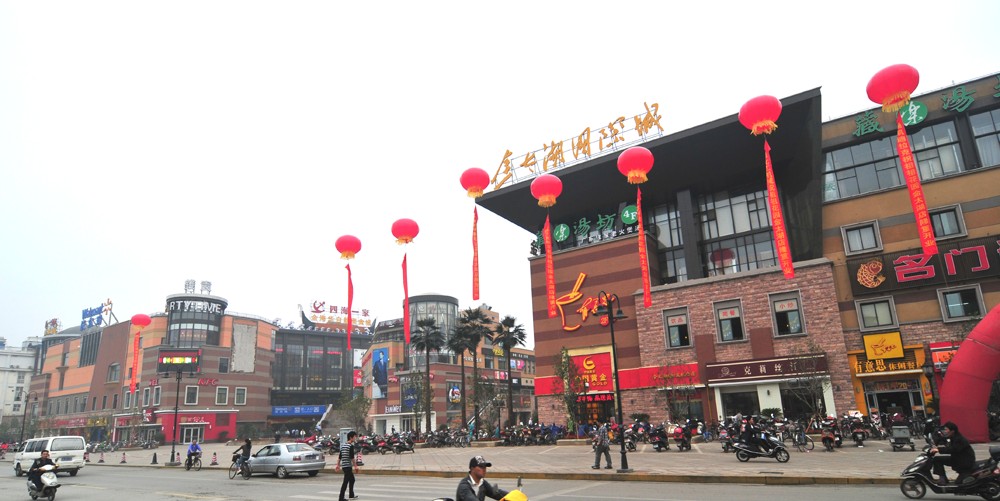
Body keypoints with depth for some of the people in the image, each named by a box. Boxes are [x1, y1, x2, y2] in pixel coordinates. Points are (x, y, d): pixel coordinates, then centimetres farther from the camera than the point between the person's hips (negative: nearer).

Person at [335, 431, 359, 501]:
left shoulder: (343, 445, 13)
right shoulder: (351, 446, -13)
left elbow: (340, 456, 16)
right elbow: (352, 457, -17)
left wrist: (338, 465, 20)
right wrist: (355, 466, -13)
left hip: (344, 465, 9)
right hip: (348, 466, -9)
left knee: (352, 480, 20)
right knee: (346, 482, -6)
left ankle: (351, 495, 28)